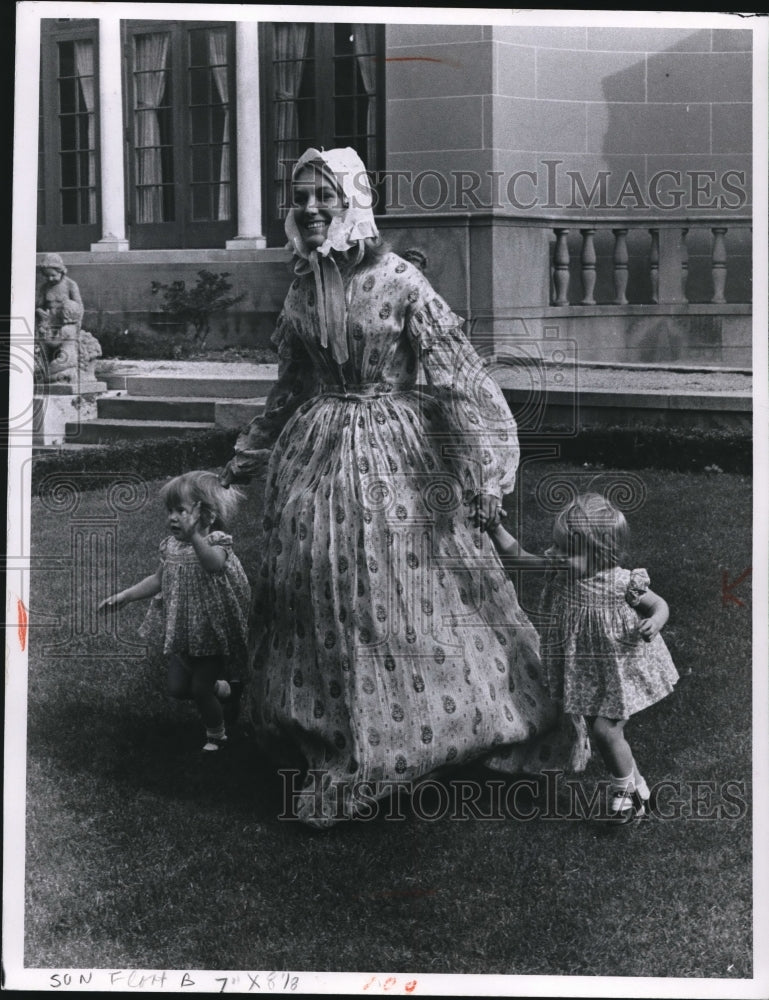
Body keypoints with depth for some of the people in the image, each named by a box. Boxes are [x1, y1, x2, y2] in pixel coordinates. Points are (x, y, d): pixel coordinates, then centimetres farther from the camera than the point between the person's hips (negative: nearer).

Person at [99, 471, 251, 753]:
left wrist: (194, 536, -61)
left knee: (200, 689, -1)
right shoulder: (171, 546, -2)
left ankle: (216, 735, 27)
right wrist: (125, 596, 7)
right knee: (177, 688, 11)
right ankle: (226, 689, 37)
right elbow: (158, 580, 13)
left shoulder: (216, 542, -21)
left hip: (211, 632, -7)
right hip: (181, 631, 7)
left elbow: (214, 565, -46)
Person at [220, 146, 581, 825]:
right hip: (317, 457, 5)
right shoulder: (303, 286, 7)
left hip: (398, 457, -5)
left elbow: (457, 377, -13)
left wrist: (482, 472, -19)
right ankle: (331, 754, 21)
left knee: (413, 594, 0)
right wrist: (247, 459, 26)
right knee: (325, 609, 8)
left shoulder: (399, 279, -10)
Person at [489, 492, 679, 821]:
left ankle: (626, 789, 20)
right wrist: (494, 527, -17)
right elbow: (519, 555, -7)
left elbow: (658, 604, -11)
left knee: (605, 729, -7)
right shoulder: (559, 569, -15)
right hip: (584, 668, 6)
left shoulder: (623, 584, -26)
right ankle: (635, 787, 37)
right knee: (599, 729, 15)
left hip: (620, 668, -6)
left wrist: (654, 622, -32)